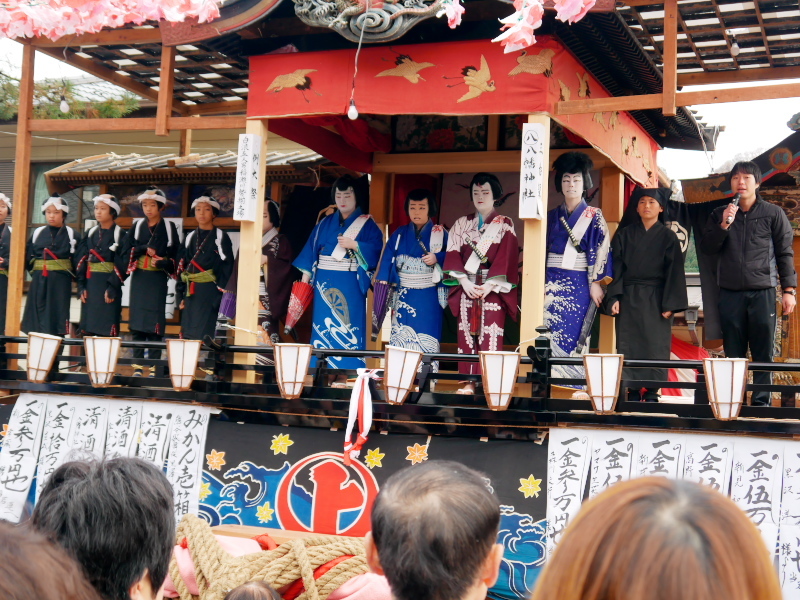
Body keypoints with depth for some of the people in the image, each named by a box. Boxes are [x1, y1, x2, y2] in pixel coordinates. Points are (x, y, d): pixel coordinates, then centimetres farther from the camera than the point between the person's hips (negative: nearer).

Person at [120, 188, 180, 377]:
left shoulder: (169, 228, 4)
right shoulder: (137, 227, 11)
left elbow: (176, 258, 0)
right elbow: (125, 253, 4)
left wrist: (162, 263, -18)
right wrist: (143, 249, -11)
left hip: (158, 281, -3)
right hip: (139, 279, 3)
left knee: (155, 325, -6)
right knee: (137, 324, 1)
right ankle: (137, 367, 6)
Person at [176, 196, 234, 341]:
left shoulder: (221, 237, 0)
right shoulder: (190, 238, 14)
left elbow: (227, 269, -5)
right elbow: (181, 268, 16)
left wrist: (220, 297, -13)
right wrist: (181, 297, 9)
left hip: (210, 293, -5)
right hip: (190, 293, 5)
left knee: (205, 337, -9)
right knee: (188, 335, 3)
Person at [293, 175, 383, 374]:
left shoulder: (367, 224, 3)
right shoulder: (325, 224, 14)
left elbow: (377, 249, -9)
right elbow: (311, 250, 11)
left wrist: (354, 245, -19)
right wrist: (305, 280, 3)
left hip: (351, 286, -4)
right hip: (324, 284, 4)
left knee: (348, 329, -7)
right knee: (322, 328, 3)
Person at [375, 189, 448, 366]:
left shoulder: (440, 234, 4)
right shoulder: (400, 234, 10)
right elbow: (387, 260, 3)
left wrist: (437, 258, -19)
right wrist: (383, 284, -9)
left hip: (428, 298, -2)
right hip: (403, 296, 3)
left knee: (426, 341, -6)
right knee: (400, 338, 2)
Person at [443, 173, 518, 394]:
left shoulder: (505, 224, 5)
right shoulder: (461, 224, 13)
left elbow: (506, 258, -4)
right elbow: (453, 255, 4)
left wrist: (489, 285, -14)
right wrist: (465, 282, -10)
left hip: (493, 290, -3)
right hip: (466, 288, 3)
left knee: (490, 336, -8)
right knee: (466, 334, -1)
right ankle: (468, 382, 1)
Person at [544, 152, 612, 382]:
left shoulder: (594, 217, 3)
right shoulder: (552, 216, 13)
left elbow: (601, 249, -4)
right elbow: (542, 250, 14)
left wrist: (596, 282, -12)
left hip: (579, 285, -3)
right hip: (553, 283, 3)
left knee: (573, 337, -6)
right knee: (551, 335, -3)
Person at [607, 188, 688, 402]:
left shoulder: (667, 237, 5)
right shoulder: (624, 235, 9)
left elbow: (674, 271, 1)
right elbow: (616, 267, 5)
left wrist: (670, 304, -8)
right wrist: (614, 297, -6)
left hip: (655, 300, -1)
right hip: (628, 298, 1)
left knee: (655, 346, -3)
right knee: (628, 346, -1)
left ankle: (652, 393, 1)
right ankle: (632, 393, 3)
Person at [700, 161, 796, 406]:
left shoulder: (773, 214, 6)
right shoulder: (719, 215, 13)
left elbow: (785, 253, 5)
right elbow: (707, 247, 6)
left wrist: (789, 289, -2)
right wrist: (724, 225, -9)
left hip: (763, 291, -2)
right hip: (730, 293, 2)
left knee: (763, 353, -2)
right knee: (733, 353, 4)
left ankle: (761, 402, 2)